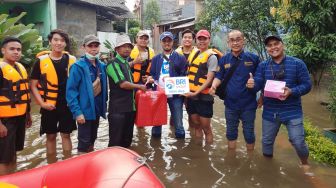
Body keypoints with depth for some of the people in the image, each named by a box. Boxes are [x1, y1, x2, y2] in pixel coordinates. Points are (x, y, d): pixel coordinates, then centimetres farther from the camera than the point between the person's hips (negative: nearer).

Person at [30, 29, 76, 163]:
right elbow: (33, 85, 1)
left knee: (66, 135, 10)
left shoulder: (72, 60, 1)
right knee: (51, 136, 10)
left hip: (67, 105, 1)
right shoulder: (41, 61, -3)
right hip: (49, 106, 0)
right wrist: (42, 103, -10)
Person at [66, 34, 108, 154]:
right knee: (84, 141, 4)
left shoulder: (101, 66, 5)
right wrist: (77, 112, -22)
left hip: (97, 109, 7)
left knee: (92, 138, 21)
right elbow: (71, 91, -18)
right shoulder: (78, 67, -15)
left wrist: (104, 104, 5)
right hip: (85, 110, -7)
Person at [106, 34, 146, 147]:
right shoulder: (113, 64, -10)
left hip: (130, 107, 8)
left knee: (127, 139, 17)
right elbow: (123, 84, -19)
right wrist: (139, 87, -8)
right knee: (115, 141, -1)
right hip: (118, 109, -8)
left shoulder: (127, 64, 17)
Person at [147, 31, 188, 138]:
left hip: (175, 94, -3)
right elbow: (152, 75, 16)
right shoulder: (156, 59, 14)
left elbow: (184, 76, -1)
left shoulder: (180, 58, 3)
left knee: (178, 123, 4)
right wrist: (151, 79, -7)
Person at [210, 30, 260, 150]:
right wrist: (214, 86, -17)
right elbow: (219, 77, 4)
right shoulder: (224, 59, 1)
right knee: (231, 133, 17)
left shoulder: (253, 58, -6)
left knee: (249, 133, 12)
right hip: (230, 104, 2)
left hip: (248, 104, -2)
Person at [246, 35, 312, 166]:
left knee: (298, 141, 1)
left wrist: (291, 91, -24)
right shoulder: (262, 66, 2)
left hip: (292, 111, -2)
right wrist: (252, 85, -29)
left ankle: (305, 164, 33)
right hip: (270, 112, 3)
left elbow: (307, 85, -6)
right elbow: (258, 85, -5)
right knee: (267, 141, 15)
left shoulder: (297, 63, -5)